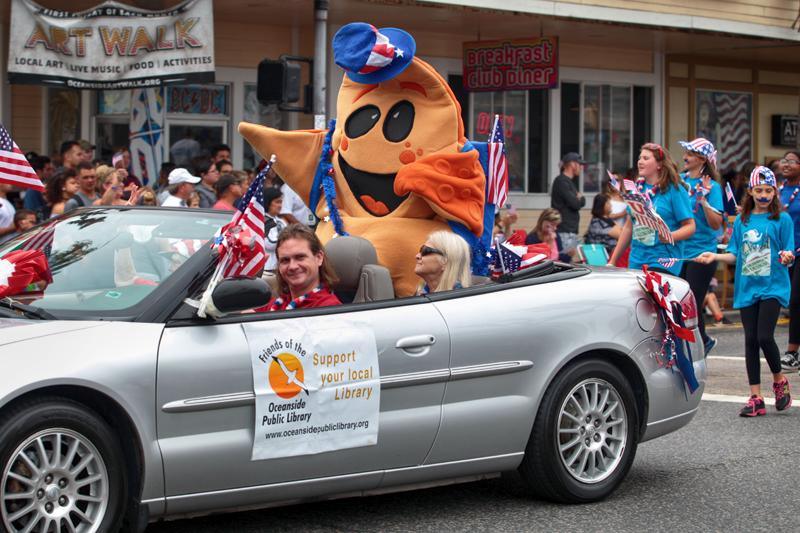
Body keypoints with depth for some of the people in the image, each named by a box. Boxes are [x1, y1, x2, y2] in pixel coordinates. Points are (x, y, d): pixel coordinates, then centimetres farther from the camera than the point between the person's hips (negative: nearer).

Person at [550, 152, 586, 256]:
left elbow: (581, 202, 19)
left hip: (572, 231, 10)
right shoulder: (561, 181, -11)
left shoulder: (570, 182, 21)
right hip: (564, 232, -10)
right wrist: (580, 199, 3)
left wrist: (579, 199, -1)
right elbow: (575, 204, -17)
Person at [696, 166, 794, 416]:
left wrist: (787, 257, -24)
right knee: (751, 340, 3)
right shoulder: (742, 221, 10)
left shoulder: (782, 220, 0)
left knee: (764, 337, -14)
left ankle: (779, 380, 14)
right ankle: (755, 398, 7)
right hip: (747, 288, 4)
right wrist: (715, 256, -3)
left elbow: (787, 256, -2)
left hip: (772, 286, -4)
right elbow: (735, 255, 13)